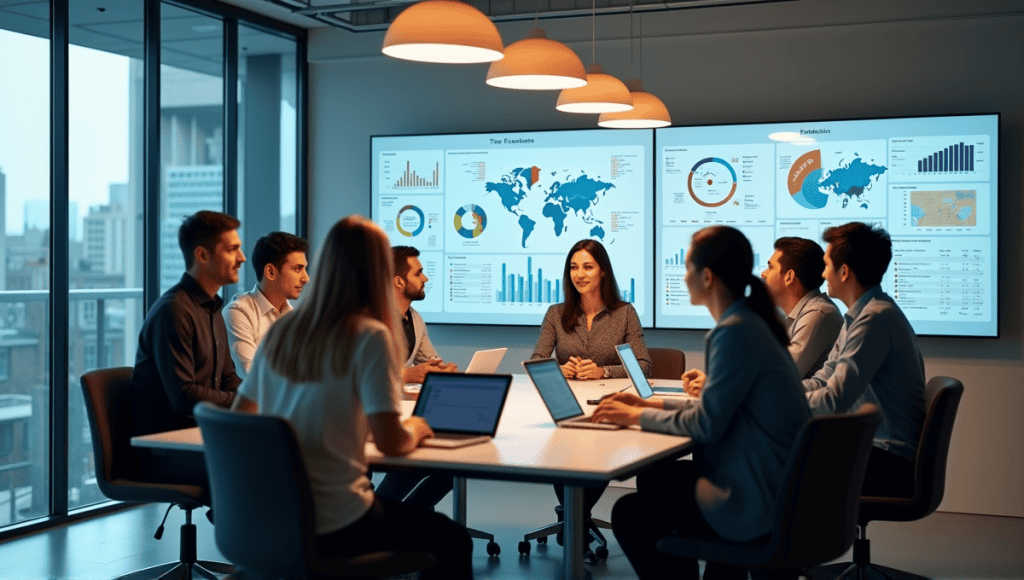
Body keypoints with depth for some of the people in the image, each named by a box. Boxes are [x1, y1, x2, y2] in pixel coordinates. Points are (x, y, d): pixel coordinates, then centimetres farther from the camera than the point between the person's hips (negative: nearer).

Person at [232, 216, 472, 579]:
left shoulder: (280, 331, 4)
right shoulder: (369, 336, -14)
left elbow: (241, 416, 15)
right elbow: (390, 442, -19)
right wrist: (415, 428, 2)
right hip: (333, 530, -7)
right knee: (453, 540, 17)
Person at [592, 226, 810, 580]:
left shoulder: (735, 332, -22)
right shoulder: (751, 321, 8)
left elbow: (707, 424, -19)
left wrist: (638, 416, -6)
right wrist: (651, 404, 11)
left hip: (756, 505, -10)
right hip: (774, 486, 10)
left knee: (629, 514, 3)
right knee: (652, 478, 24)